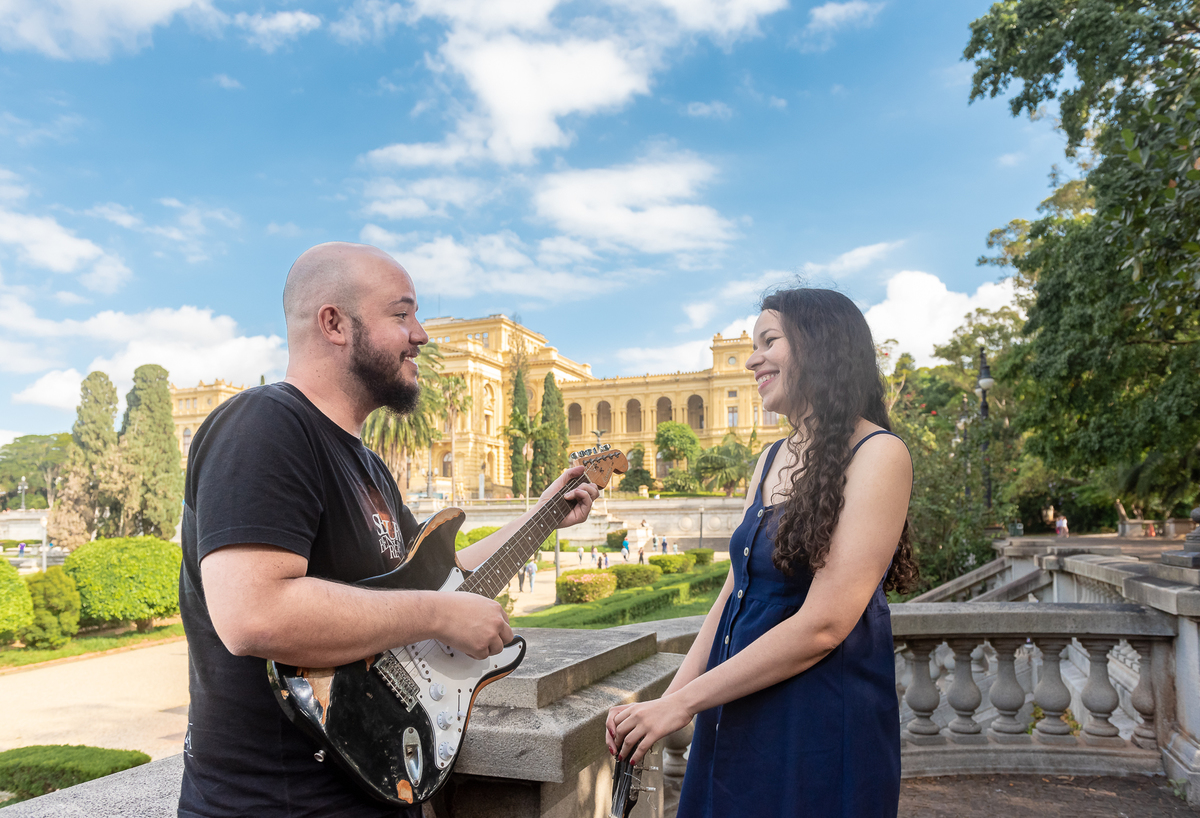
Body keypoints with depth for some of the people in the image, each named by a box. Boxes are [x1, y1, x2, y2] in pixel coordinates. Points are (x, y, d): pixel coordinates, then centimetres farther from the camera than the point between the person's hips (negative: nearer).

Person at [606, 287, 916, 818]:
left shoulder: (877, 454, -14)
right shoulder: (771, 461, 9)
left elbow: (823, 625, -21)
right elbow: (731, 599, 9)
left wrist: (681, 703, -17)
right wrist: (665, 703, 1)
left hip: (820, 727, -6)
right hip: (736, 720, 7)